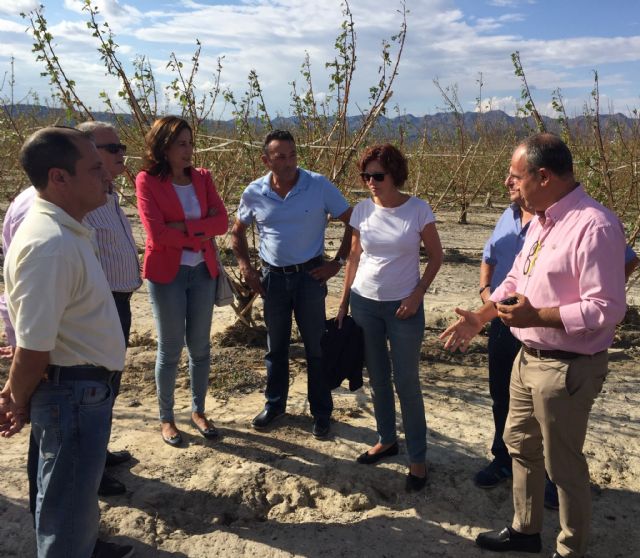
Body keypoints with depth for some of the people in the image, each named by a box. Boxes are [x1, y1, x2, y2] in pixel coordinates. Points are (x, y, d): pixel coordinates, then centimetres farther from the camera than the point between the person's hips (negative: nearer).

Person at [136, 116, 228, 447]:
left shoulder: (202, 177, 5)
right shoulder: (147, 181, -8)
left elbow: (222, 222, -6)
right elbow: (157, 234, -17)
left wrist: (185, 225, -17)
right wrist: (200, 234, -13)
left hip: (203, 271, 4)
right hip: (167, 274, -4)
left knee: (200, 345, 12)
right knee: (170, 349, 6)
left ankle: (198, 411, 29)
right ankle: (166, 419, 23)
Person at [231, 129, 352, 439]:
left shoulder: (319, 186, -12)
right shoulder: (254, 193, -4)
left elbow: (352, 222, -5)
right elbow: (237, 231, 12)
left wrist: (338, 262, -8)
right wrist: (245, 267, 1)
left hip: (310, 274, -2)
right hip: (272, 277, 3)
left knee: (316, 346, 6)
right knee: (276, 346, 15)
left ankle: (321, 412, 20)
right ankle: (274, 404, 32)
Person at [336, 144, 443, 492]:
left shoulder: (418, 210, -9)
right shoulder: (362, 211, 0)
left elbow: (436, 255, -1)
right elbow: (354, 258, 9)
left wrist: (418, 294, -12)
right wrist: (344, 301, 8)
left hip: (404, 306, -3)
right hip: (364, 303, 4)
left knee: (406, 382, 1)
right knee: (377, 378, 14)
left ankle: (417, 458, 14)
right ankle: (386, 440, 33)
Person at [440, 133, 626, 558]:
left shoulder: (594, 226, -24)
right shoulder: (542, 219, 6)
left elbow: (608, 309, -27)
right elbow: (516, 279, 16)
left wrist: (536, 316, -27)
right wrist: (479, 317, 13)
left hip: (566, 368, -9)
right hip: (528, 358, 10)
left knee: (563, 464, 9)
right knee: (520, 445, 23)